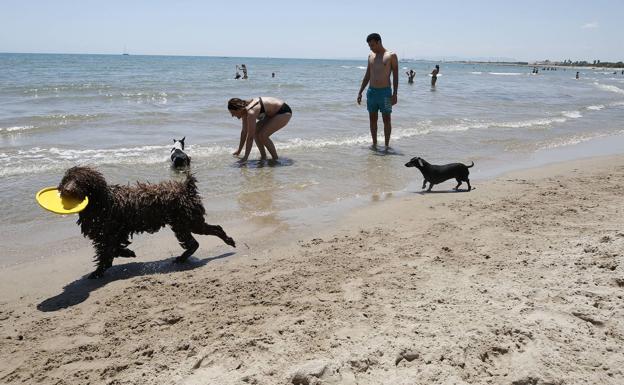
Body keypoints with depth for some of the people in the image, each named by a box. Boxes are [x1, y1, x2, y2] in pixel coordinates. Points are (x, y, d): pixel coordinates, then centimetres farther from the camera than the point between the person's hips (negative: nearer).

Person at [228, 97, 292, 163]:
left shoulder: (251, 112, -29)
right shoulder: (245, 109, -3)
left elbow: (250, 136, -28)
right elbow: (244, 131, 7)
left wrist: (245, 157, -23)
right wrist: (239, 150, 13)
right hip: (274, 112, 9)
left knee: (262, 135, -18)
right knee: (255, 131, 0)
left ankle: (275, 158, -2)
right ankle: (263, 156, 10)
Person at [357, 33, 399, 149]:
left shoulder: (391, 55, -3)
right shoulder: (371, 56, 12)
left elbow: (395, 76, -5)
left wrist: (395, 94, -12)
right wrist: (360, 92, 13)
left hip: (385, 92, -5)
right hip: (371, 91, 5)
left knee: (386, 119, 0)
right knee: (372, 119, 8)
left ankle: (387, 145, 6)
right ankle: (374, 144, 19)